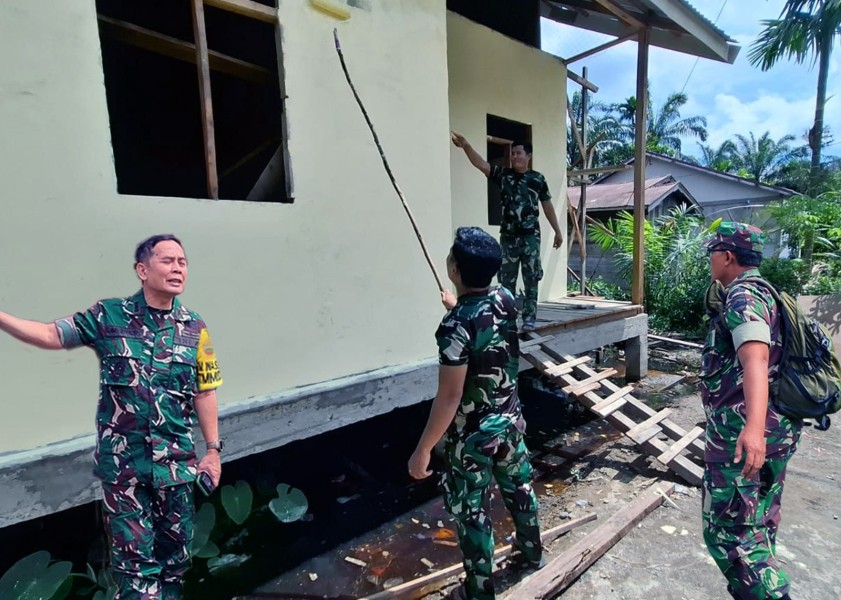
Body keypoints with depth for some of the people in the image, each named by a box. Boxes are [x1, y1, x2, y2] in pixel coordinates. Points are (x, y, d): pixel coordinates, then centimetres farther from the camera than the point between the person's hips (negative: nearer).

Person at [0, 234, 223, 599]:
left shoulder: (194, 329, -3)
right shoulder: (108, 316, -5)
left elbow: (204, 393, 1)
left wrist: (213, 449, 1)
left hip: (176, 460, 2)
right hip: (121, 460, -1)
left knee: (175, 547, 18)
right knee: (133, 552, 9)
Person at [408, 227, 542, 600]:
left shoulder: (455, 326, -30)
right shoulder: (506, 300, -7)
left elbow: (449, 397, -27)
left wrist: (423, 449, -16)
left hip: (472, 434, -7)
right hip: (510, 419, 8)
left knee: (470, 511, 13)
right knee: (519, 486, 28)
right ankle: (532, 553, 52)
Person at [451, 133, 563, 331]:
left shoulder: (537, 179, 3)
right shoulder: (503, 174, 3)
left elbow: (548, 206, 8)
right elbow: (481, 164, -11)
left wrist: (557, 232, 10)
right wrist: (466, 146, -27)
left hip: (531, 237, -1)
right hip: (508, 237, 1)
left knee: (531, 279, 4)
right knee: (506, 280, 7)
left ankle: (529, 317, 14)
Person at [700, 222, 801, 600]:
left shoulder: (743, 295, -15)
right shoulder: (763, 292, 15)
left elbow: (755, 358, -33)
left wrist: (753, 427, -44)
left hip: (742, 432, -10)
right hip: (779, 427, 10)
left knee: (729, 532, -4)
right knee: (759, 526, 20)